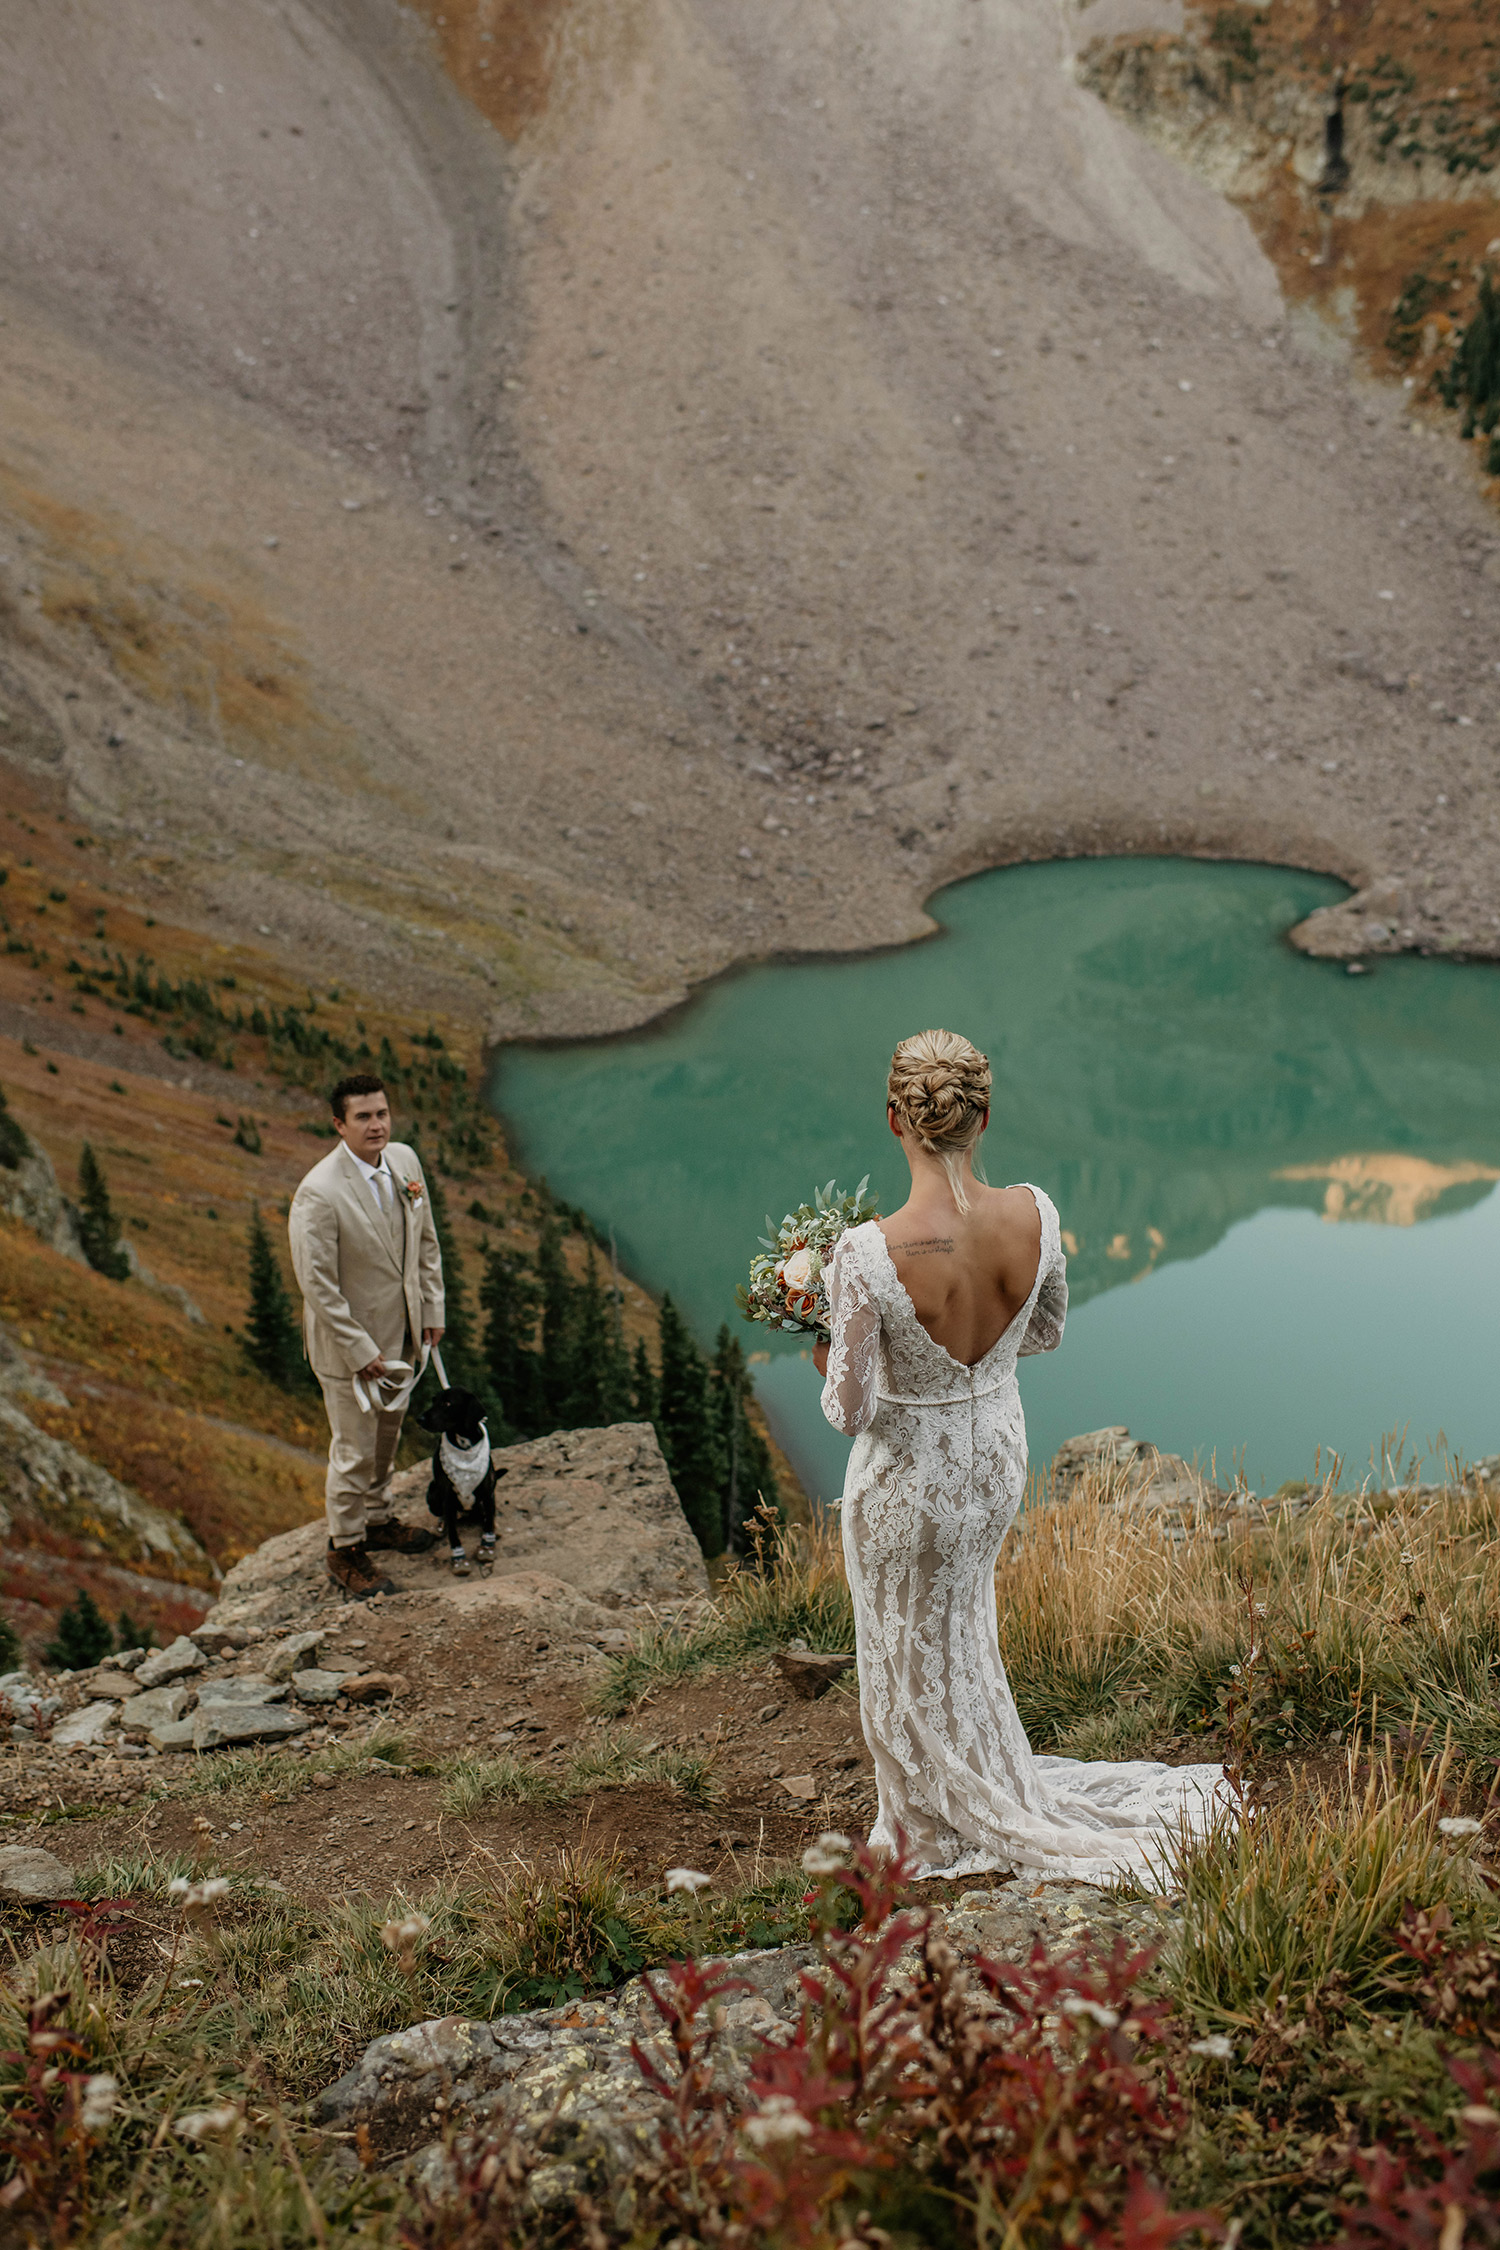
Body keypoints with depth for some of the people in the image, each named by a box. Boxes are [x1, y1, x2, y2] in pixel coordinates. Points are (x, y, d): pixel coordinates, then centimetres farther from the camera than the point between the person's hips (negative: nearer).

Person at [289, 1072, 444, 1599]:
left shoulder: (404, 1160, -6)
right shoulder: (319, 1194, -27)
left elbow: (425, 1239, 8)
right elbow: (317, 1284, -23)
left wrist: (432, 1307, 7)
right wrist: (360, 1352, -20)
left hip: (400, 1333, 7)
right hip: (349, 1342, -7)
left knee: (387, 1431, 25)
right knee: (354, 1450, 7)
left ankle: (376, 1520, 46)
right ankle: (345, 1550, 27)